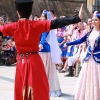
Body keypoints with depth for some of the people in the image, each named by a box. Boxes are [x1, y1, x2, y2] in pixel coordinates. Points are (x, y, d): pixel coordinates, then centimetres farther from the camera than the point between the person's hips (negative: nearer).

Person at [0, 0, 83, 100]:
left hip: (21, 62, 2)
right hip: (35, 61, -2)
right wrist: (77, 18, -21)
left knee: (21, 91, 11)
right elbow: (56, 23, -16)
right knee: (40, 91, 5)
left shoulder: (13, 27, -4)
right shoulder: (36, 25, -9)